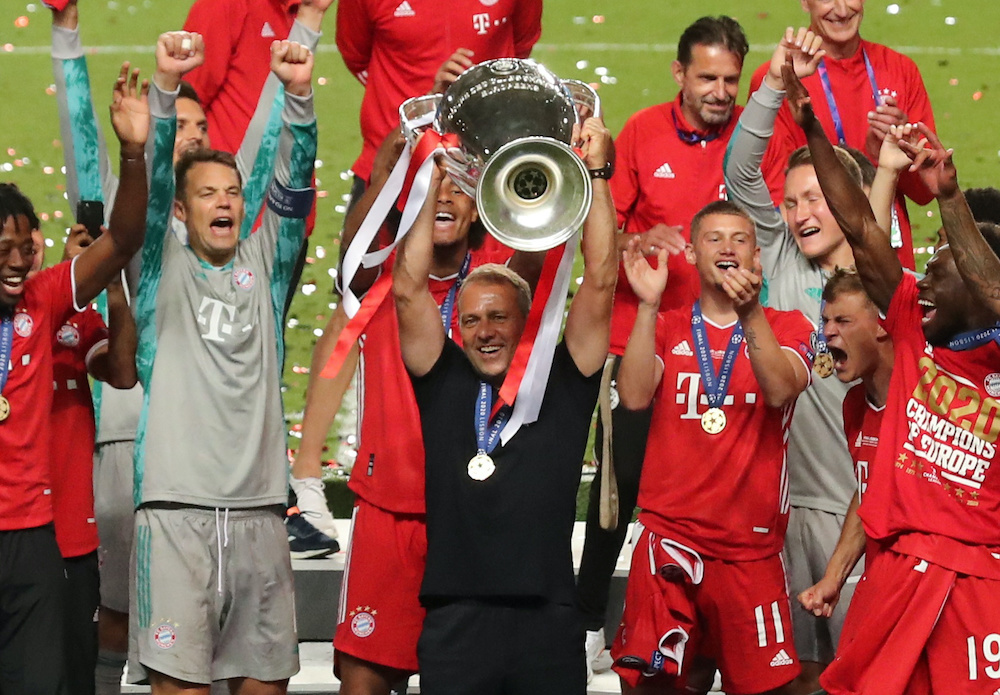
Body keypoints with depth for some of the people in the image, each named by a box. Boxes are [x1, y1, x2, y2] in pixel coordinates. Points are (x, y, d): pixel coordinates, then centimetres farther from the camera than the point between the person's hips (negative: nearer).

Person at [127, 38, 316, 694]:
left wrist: (299, 96, -12)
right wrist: (167, 88, -19)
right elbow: (150, 180, -5)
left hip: (259, 510, 3)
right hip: (176, 509, -3)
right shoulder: (164, 269, 9)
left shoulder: (262, 266, 14)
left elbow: (295, 185, 3)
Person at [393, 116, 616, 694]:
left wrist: (595, 173, 1)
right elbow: (409, 291, 5)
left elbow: (600, 283, 4)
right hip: (457, 619, 0)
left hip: (548, 622, 0)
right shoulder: (445, 383, 10)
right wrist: (435, 180, 2)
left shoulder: (562, 383, 9)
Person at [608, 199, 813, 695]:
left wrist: (750, 314, -27)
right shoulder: (666, 329, 11)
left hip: (750, 544, 0)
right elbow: (634, 396, -7)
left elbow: (780, 390, -12)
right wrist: (648, 304, -15)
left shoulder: (786, 328, 9)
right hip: (669, 535, 0)